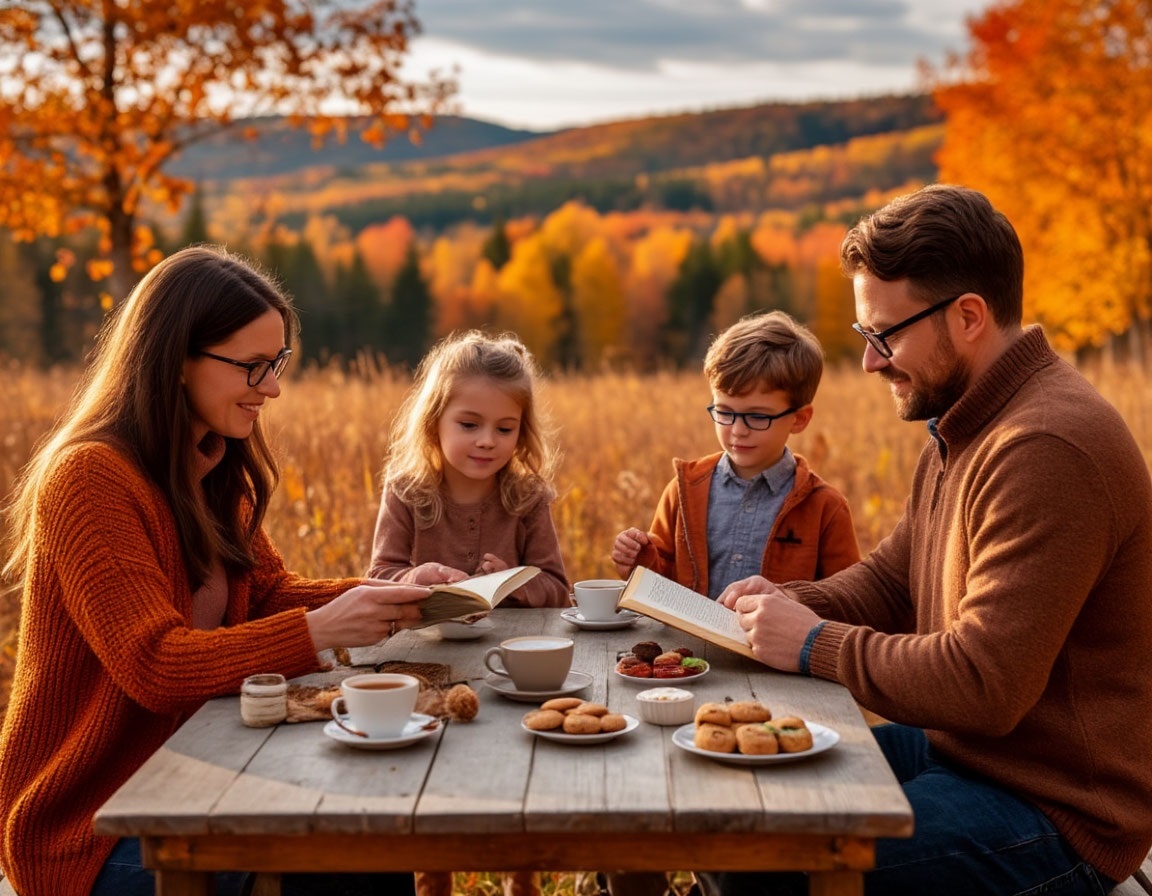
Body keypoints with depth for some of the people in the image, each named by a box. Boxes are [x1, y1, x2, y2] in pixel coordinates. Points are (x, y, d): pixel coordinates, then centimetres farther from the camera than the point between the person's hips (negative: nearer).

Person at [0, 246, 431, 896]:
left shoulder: (217, 470, 8)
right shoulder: (90, 479, -20)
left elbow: (269, 592, 8)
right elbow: (151, 664, -27)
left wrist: (391, 597, -9)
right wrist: (319, 632, -33)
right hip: (89, 826, -8)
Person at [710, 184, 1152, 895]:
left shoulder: (1047, 449, -25)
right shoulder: (966, 427, 10)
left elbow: (984, 685, -29)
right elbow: (889, 581, 16)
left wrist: (817, 646, -17)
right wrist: (788, 602, -3)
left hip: (1054, 816, -10)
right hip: (957, 751, 10)